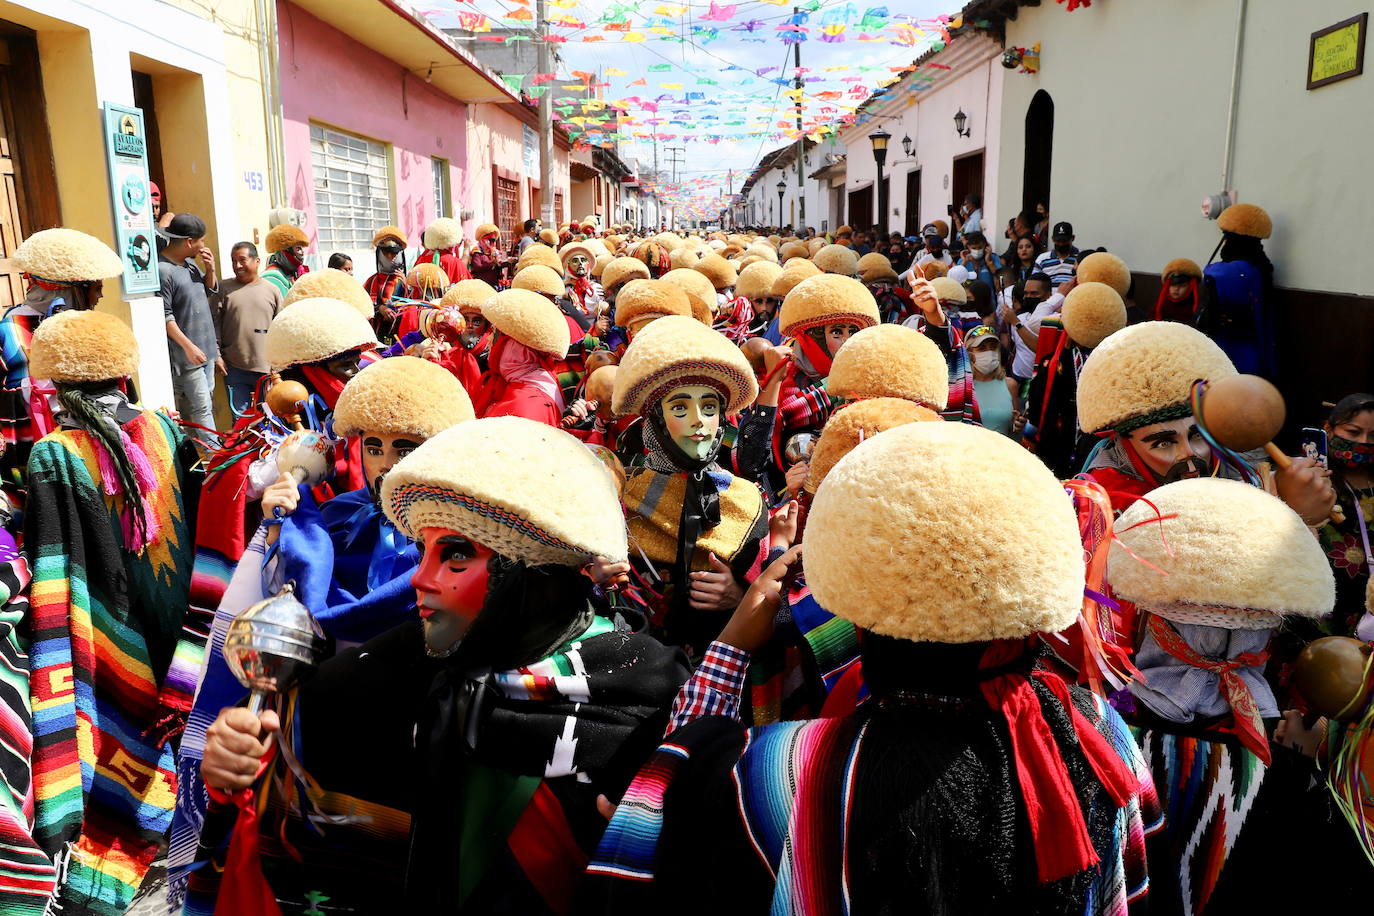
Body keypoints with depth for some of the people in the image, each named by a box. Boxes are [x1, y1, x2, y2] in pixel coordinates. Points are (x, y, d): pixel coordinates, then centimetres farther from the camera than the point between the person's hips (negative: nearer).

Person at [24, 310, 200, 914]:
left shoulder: (51, 459, -11)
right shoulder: (164, 430, -2)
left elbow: (50, 588, -13)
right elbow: (202, 522, 5)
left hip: (116, 655, -4)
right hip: (177, 645, 4)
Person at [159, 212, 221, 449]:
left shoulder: (189, 263, 10)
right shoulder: (162, 270, -18)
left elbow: (211, 290, 22)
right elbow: (164, 316, -19)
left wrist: (210, 269, 3)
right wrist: (188, 346, -21)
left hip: (205, 348, 9)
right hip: (186, 354, -9)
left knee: (205, 401, 14)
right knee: (201, 407, -8)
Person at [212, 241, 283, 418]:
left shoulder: (272, 290, 6)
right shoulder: (224, 289, 5)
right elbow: (215, 323, 4)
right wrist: (216, 355, -3)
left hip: (268, 367, 0)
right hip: (234, 368, 0)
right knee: (240, 417, 5)